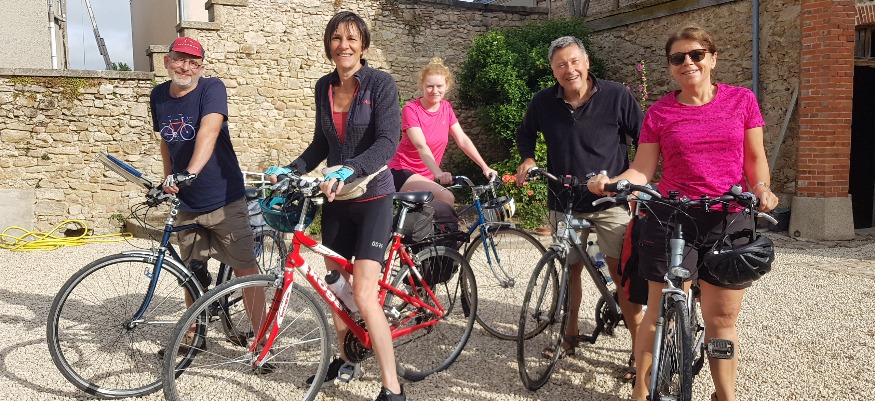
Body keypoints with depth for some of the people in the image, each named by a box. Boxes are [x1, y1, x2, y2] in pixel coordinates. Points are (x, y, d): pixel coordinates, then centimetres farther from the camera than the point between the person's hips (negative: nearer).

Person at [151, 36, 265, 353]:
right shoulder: (159, 96, 5)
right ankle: (193, 336, 34)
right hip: (188, 204, 6)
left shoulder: (212, 88, -14)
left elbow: (209, 130, -32)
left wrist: (191, 171, -46)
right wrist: (169, 178, 10)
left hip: (225, 199, -6)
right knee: (192, 273, 17)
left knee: (245, 270, -4)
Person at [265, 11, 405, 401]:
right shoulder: (324, 87, 6)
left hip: (372, 198, -6)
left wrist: (349, 169, -36)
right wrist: (290, 169, -3)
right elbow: (321, 144, 12)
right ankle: (344, 359, 36)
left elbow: (387, 142, -21)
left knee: (364, 295, -14)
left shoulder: (380, 83, -11)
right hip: (334, 199, 6)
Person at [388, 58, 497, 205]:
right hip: (403, 172, -7)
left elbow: (463, 140, -1)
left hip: (427, 176, 7)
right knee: (446, 198, -27)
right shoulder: (411, 110, -15)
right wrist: (438, 173, -43)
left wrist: (485, 167, -10)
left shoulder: (446, 108, 3)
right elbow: (421, 146, -28)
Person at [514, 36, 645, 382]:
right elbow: (525, 134, 19)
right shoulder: (543, 102, -1)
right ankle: (570, 334, 31)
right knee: (570, 270, 13)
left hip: (610, 201, -3)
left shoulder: (616, 96, -8)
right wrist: (528, 159, 0)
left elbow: (644, 139, 0)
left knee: (621, 272, -9)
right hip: (564, 203, 3)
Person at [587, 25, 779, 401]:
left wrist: (762, 188, -10)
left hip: (730, 222, 1)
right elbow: (642, 170, -2)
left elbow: (755, 158, 9)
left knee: (722, 320, 9)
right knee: (660, 314, 2)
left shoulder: (742, 100, 6)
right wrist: (611, 182, -20)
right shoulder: (660, 112, 2)